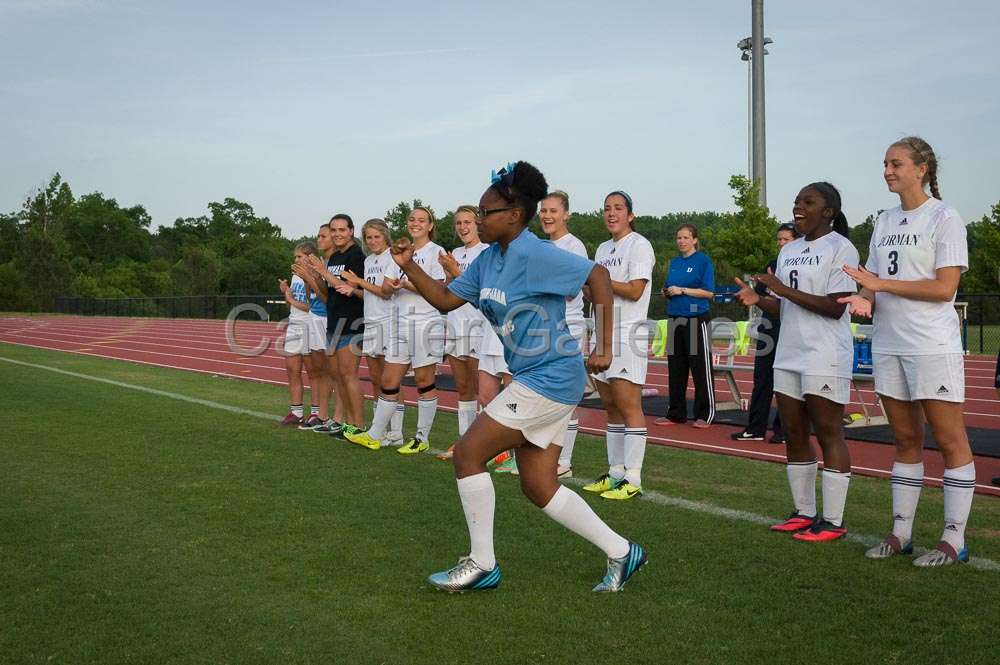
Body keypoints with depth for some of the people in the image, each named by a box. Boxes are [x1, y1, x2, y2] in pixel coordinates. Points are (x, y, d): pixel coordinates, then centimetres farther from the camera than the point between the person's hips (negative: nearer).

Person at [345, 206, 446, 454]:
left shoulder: (436, 251, -2)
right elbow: (386, 288, 12)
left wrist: (408, 285, -17)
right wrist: (392, 284, -10)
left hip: (427, 321, -6)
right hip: (402, 321, 6)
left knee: (424, 381, 0)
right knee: (388, 380, 6)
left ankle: (422, 438, 10)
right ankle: (374, 435, 13)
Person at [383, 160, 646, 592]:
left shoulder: (534, 254, -16)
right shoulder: (488, 260, 11)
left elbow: (598, 276, -18)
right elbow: (446, 299, 15)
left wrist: (604, 346, -18)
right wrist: (408, 266, 1)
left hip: (550, 378, -10)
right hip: (532, 379, 10)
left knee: (468, 452, -7)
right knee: (538, 487, 11)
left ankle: (481, 564, 5)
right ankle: (620, 553, 21)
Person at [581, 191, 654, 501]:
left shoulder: (639, 245, -6)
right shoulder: (603, 249, 20)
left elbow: (635, 291, -16)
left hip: (628, 335, -8)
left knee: (628, 407, -9)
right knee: (611, 407, 10)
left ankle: (632, 479, -6)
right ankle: (615, 472, 16)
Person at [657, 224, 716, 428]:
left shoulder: (703, 261, -3)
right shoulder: (674, 262, 16)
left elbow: (709, 292, -9)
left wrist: (682, 290, -13)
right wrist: (666, 292, 0)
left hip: (696, 319, -6)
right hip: (674, 318, 6)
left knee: (700, 369, -3)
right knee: (675, 369, 8)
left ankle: (705, 415, 3)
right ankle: (676, 414, 16)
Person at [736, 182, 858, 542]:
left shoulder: (840, 248, -7)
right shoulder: (788, 250, 17)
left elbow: (836, 307, -15)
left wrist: (785, 290, -18)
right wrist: (758, 299, -2)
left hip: (825, 359, -8)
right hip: (789, 356, 8)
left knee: (828, 433, -4)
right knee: (794, 434, 10)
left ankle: (833, 521, 1)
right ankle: (804, 512, 19)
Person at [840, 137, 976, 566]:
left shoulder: (943, 218, -6)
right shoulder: (884, 222, 14)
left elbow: (945, 288, -15)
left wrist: (881, 284, -16)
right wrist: (864, 299, -7)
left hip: (933, 347, -7)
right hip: (888, 345, 7)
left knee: (950, 441, 0)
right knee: (905, 440, 12)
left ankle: (954, 541, 6)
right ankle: (901, 534, 19)